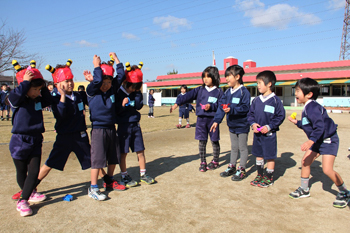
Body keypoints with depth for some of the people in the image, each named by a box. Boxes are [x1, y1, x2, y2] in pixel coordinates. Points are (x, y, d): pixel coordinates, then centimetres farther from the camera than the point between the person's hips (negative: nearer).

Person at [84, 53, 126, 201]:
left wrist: (116, 59, 11)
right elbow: (97, 80, -25)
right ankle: (93, 188, 8)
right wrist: (97, 66, -13)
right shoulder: (92, 91, -7)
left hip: (111, 129, 6)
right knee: (98, 159, -4)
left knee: (113, 158, 14)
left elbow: (121, 76, 6)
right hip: (98, 129, -6)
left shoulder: (112, 90, 6)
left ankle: (109, 182, 33)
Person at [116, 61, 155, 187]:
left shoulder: (137, 92, 5)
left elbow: (139, 105, -5)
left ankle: (143, 174, 23)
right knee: (123, 153, 4)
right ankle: (125, 176, 19)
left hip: (135, 125, 4)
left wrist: (137, 94, -14)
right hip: (123, 126, -4)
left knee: (140, 151, 9)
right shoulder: (118, 92, -9)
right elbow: (115, 110, -10)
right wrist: (122, 105, -28)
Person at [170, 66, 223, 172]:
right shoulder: (200, 90, 5)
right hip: (201, 119, 2)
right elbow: (188, 96, -5)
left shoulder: (218, 91, -2)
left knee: (214, 141, 10)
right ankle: (203, 162, 19)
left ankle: (215, 161, 27)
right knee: (202, 141, 7)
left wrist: (211, 106, -19)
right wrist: (177, 103, -15)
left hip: (213, 119, -2)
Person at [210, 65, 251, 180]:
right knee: (234, 147, 19)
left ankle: (241, 170, 17)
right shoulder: (227, 92, 5)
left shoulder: (244, 92, -16)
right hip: (231, 125, 7)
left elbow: (245, 108, -22)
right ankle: (232, 167, 30)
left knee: (242, 148, 6)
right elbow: (221, 106, 4)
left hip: (242, 125, -7)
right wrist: (217, 120, 0)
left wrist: (232, 109, -32)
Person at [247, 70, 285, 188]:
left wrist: (269, 126, -17)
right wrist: (253, 123, -7)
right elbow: (250, 114, 11)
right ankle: (260, 175, 32)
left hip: (269, 133, -6)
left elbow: (280, 116, -10)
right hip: (257, 133, 6)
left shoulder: (275, 100, -11)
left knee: (270, 156, 6)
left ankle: (269, 178, 21)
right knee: (258, 155, 16)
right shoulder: (256, 100, 5)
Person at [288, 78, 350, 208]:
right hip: (318, 141, 10)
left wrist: (311, 141, -42)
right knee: (305, 161, 8)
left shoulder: (312, 107, -25)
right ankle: (304, 190, 23)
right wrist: (296, 122, 22)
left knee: (327, 169, -13)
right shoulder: (308, 107, 6)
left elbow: (320, 126, -34)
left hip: (328, 140, -10)